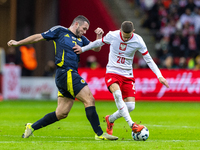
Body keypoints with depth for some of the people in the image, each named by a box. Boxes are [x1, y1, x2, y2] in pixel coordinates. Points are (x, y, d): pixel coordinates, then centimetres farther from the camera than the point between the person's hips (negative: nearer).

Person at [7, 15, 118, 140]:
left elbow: (96, 48, 18)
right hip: (65, 73, -8)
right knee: (89, 100, -14)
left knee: (61, 113, 8)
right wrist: (18, 43, 14)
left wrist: (99, 37, -1)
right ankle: (100, 134, -13)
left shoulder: (81, 39, 22)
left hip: (72, 75, 8)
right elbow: (39, 37, 8)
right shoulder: (60, 31, 3)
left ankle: (32, 127, 19)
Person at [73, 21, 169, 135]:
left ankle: (110, 120, 20)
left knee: (130, 106, -10)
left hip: (128, 76, 2)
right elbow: (99, 43, 12)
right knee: (117, 94, -34)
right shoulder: (112, 36, -9)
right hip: (112, 73, -2)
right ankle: (132, 125, -40)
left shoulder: (138, 41, -8)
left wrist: (159, 76, -10)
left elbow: (149, 60, -3)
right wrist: (83, 49, 14)